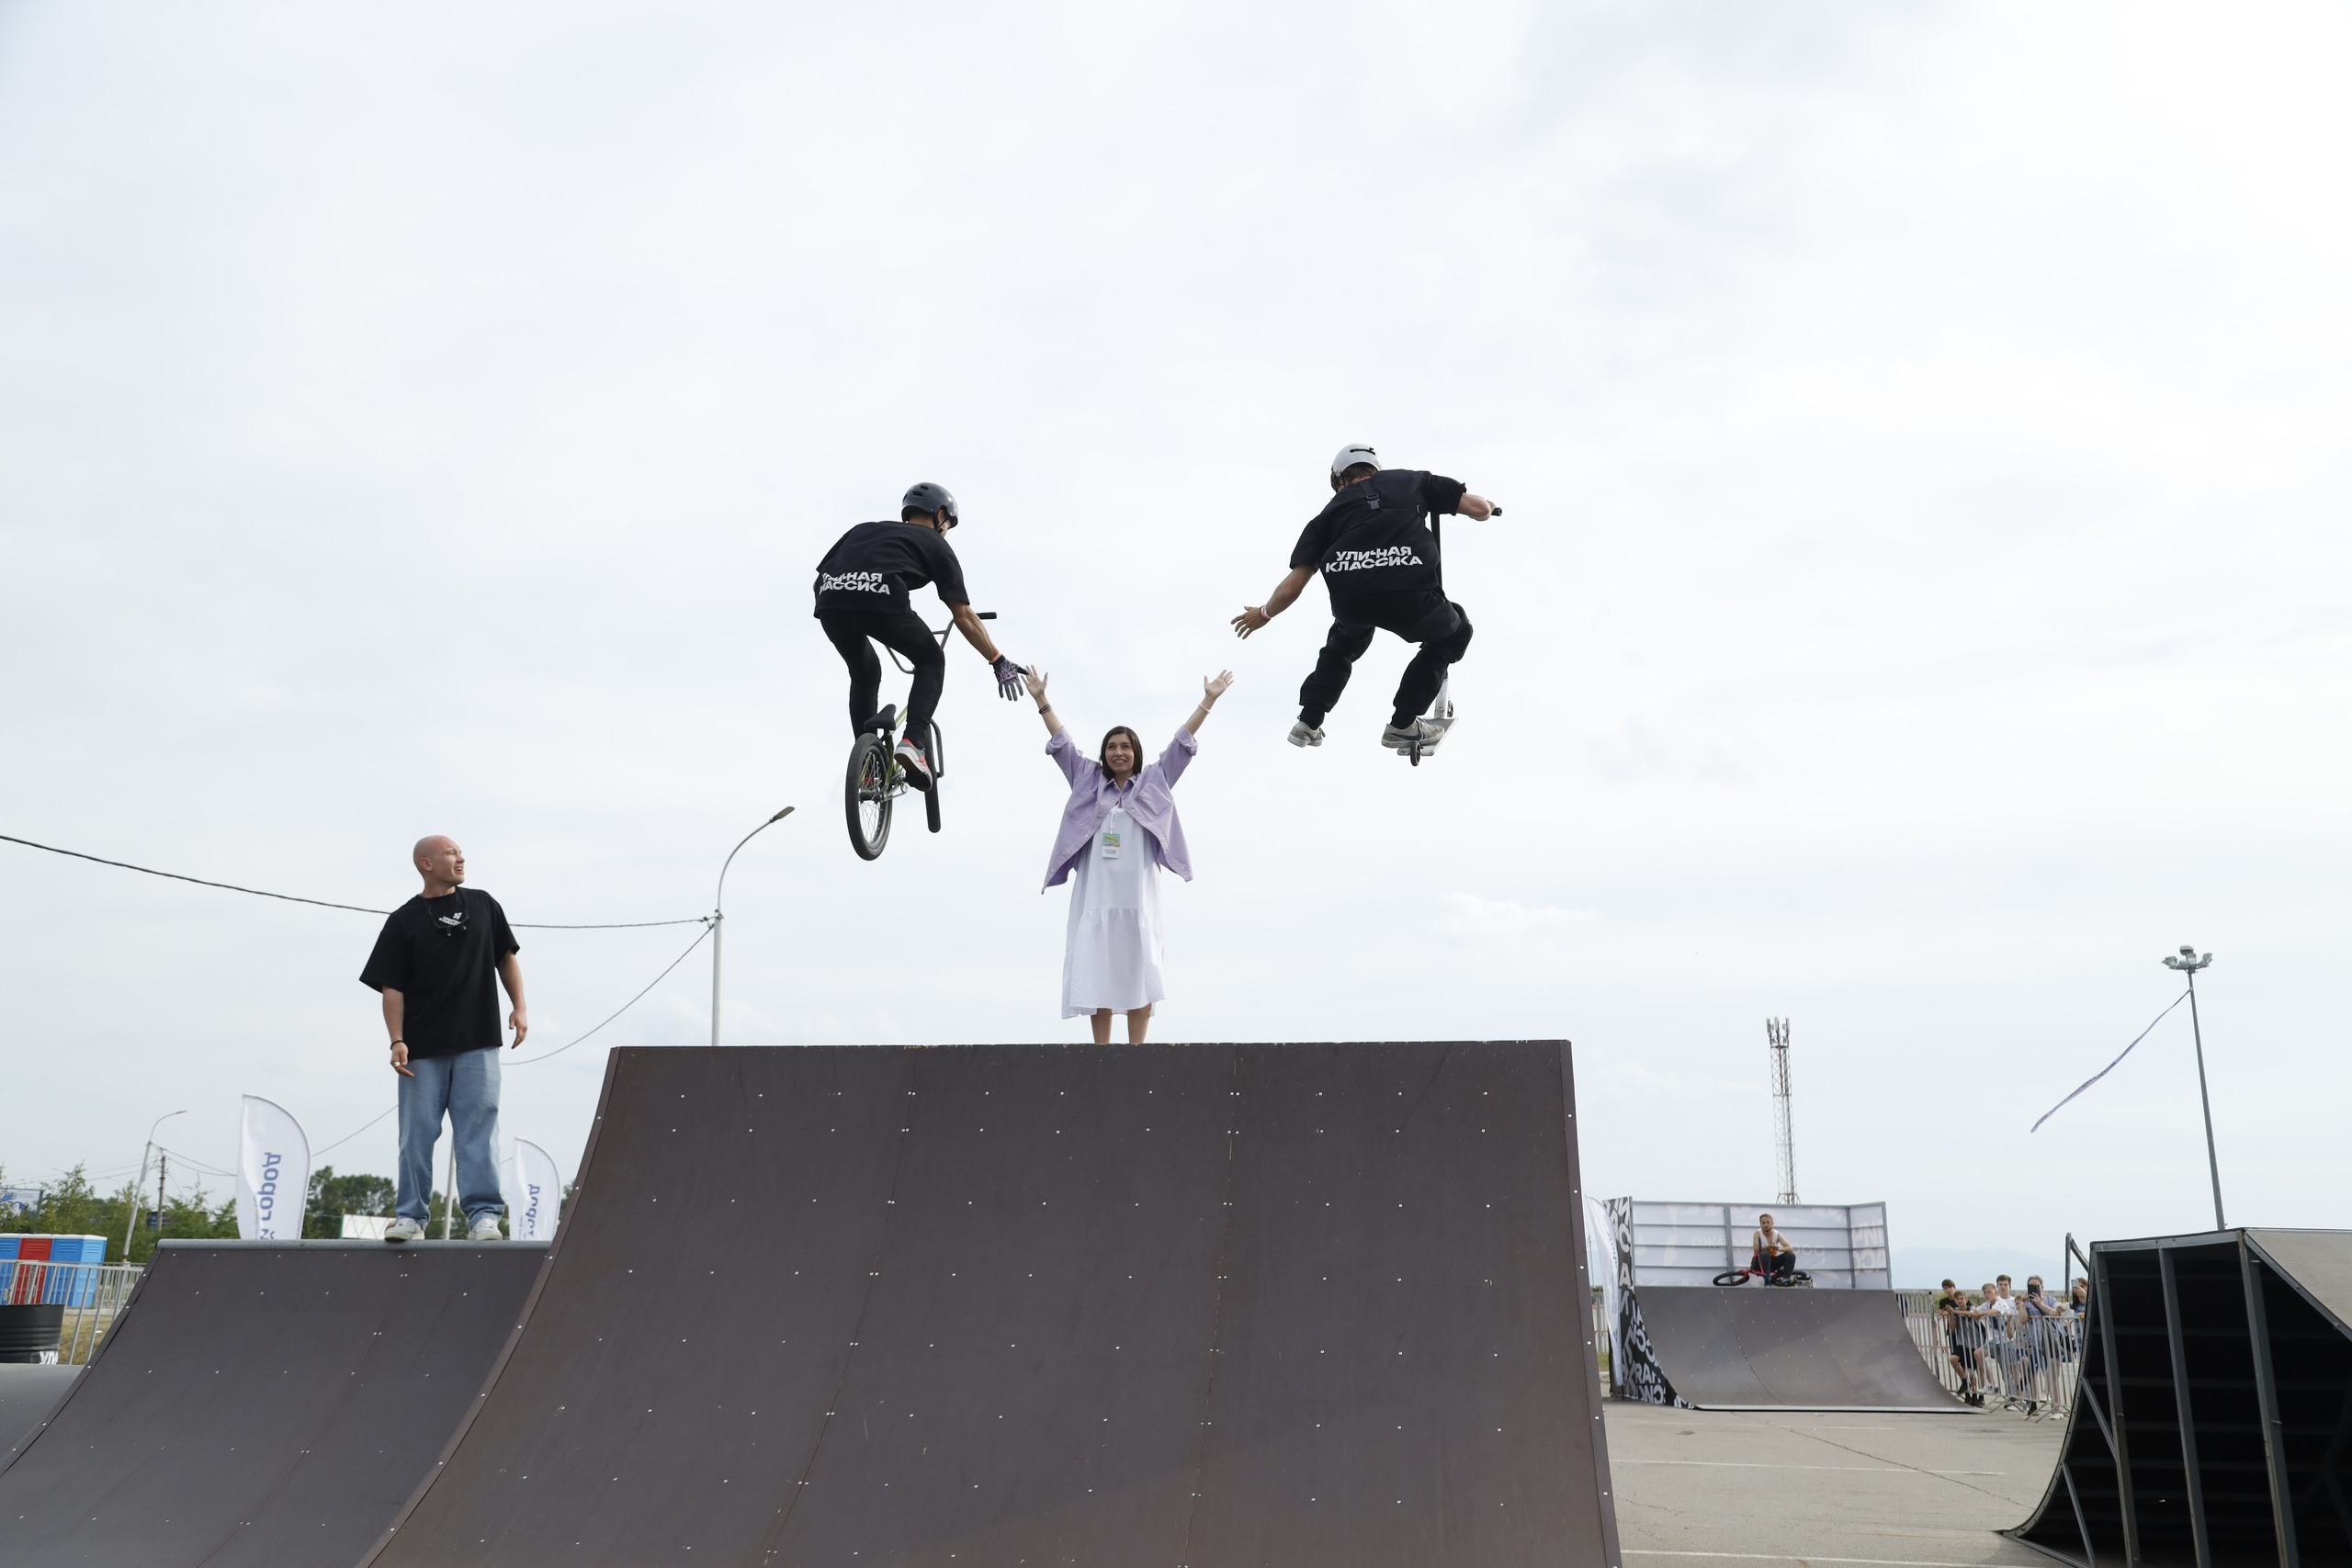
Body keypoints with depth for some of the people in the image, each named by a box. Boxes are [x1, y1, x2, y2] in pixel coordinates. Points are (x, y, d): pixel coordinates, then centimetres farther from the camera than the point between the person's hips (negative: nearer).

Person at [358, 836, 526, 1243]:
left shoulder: (483, 905, 10)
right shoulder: (403, 921, 2)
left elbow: (505, 958, 17)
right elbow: (392, 987, -1)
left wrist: (519, 1007, 6)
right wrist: (397, 1041, -10)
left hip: (477, 1042, 1)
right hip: (423, 1046, -1)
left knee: (479, 1129, -3)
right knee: (417, 1133, 3)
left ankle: (483, 1216, -2)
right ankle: (410, 1217, 12)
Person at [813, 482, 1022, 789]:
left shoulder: (864, 529, 35)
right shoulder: (935, 544, 24)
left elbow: (819, 579, 30)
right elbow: (963, 617, 18)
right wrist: (999, 661, 23)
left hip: (830, 601, 4)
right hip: (881, 600, -4)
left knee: (865, 674, 30)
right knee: (931, 662, 21)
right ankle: (913, 744, 1)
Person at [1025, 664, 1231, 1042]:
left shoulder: (1153, 783, 14)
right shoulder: (1089, 782, 17)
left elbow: (1182, 743, 10)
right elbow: (1062, 744, 15)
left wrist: (1208, 701, 4)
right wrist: (1041, 700, 10)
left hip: (1138, 894, -1)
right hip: (1095, 894, 1)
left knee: (1139, 973, -4)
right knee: (1097, 974, -4)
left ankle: (1136, 1051, -3)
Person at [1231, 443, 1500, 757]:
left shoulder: (1331, 511, 25)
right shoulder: (1411, 480, 24)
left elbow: (1293, 586, 21)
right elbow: (1479, 508, 19)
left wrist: (1263, 614, 41)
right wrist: (1489, 506, 45)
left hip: (1350, 601, 3)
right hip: (1411, 597, -3)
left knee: (1348, 638, 39)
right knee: (1455, 631, 30)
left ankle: (1308, 723, 34)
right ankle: (1403, 724, 22)